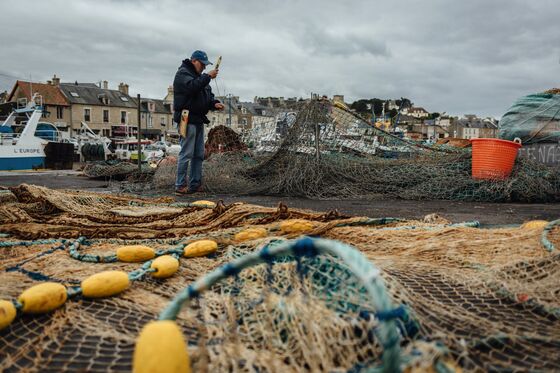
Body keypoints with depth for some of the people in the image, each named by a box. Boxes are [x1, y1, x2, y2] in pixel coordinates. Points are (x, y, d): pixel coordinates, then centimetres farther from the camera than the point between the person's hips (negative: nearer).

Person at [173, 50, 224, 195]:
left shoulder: (200, 76, 22)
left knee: (199, 154, 9)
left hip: (198, 120, 9)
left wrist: (214, 103, 1)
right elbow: (192, 87, -25)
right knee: (186, 153, -9)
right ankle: (180, 186, -4)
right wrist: (208, 76, -21)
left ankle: (195, 184, 16)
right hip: (187, 119, -9)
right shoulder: (183, 73, -6)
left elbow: (208, 95, 21)